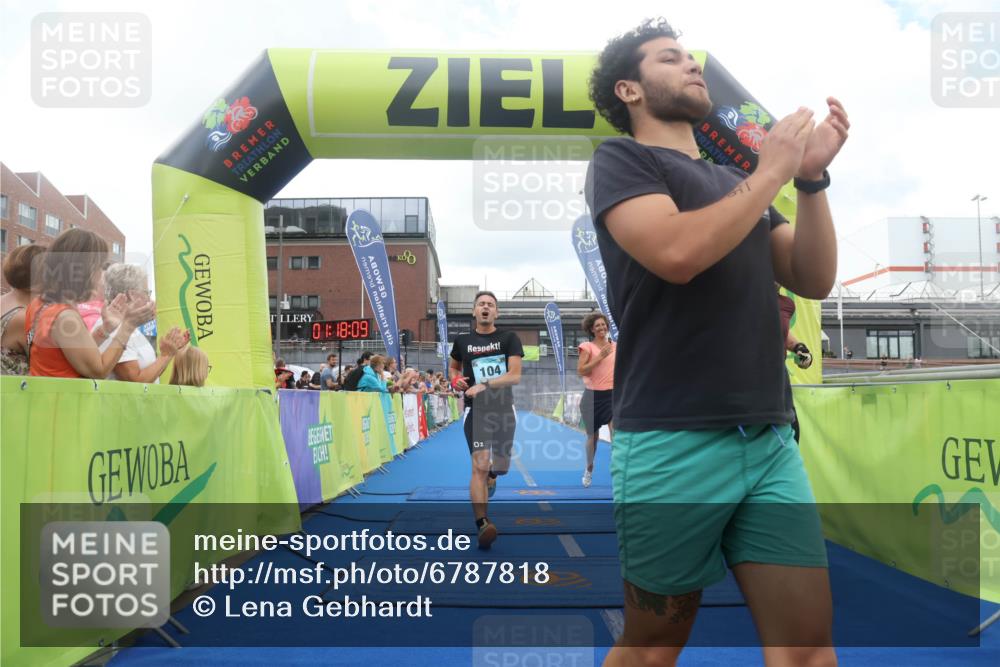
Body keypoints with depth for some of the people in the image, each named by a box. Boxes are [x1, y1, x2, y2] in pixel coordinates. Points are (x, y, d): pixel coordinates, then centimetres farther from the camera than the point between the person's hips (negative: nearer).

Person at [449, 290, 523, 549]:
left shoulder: (509, 338, -1)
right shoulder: (462, 341, 4)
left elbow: (515, 375, -11)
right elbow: (453, 366, 23)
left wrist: (484, 385, -22)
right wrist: (455, 379, 0)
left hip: (504, 410, 1)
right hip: (476, 410, -1)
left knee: (501, 467, 14)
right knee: (479, 466, -18)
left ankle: (490, 476, 52)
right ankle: (482, 525, -19)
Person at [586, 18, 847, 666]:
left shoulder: (736, 181, 20)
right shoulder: (621, 159, 2)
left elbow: (814, 279, 13)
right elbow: (676, 253, -17)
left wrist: (812, 177, 1)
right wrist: (772, 172, -6)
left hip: (771, 442, 6)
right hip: (673, 443, -5)